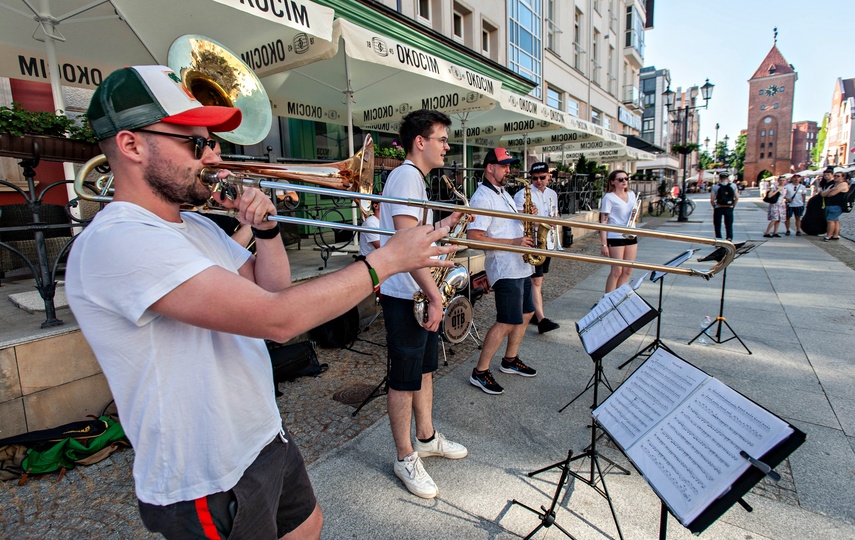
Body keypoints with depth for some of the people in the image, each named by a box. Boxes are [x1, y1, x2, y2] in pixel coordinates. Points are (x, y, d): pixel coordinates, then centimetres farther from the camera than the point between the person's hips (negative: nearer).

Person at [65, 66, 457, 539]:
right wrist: (387, 260, -26)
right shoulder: (116, 241, -26)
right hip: (208, 483, -8)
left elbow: (271, 290, 8)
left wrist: (265, 229, -9)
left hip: (265, 439, 8)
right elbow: (277, 318, -34)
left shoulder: (195, 227, 5)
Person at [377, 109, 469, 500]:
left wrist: (447, 223, 12)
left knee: (425, 369, 20)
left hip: (423, 294, 10)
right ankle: (405, 459, 22)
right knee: (404, 379, 4)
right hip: (406, 297, -10)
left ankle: (426, 438, 39)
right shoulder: (406, 176, -16)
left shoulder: (416, 179, 17)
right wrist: (435, 295, -23)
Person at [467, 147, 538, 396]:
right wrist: (513, 243, -23)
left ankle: (510, 360, 32)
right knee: (507, 323, -8)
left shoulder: (504, 194, 17)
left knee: (526, 313, 17)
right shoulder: (482, 197, -14)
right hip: (505, 269, -10)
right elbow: (474, 237, -23)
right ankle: (480, 372, 4)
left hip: (521, 266, 10)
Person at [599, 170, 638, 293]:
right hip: (615, 237, -7)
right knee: (617, 271, -5)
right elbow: (603, 221, -12)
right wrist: (604, 244, -18)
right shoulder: (609, 197, -8)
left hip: (631, 236, 7)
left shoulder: (631, 195, 11)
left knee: (627, 271, 9)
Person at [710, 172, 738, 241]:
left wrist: (714, 207, 3)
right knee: (729, 225, 12)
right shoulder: (733, 186, 0)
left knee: (717, 225, 8)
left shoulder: (715, 187, -8)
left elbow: (712, 200, -13)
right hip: (729, 208, 2)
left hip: (718, 208, -2)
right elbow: (737, 198, -1)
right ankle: (729, 239, 7)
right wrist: (733, 206, 10)